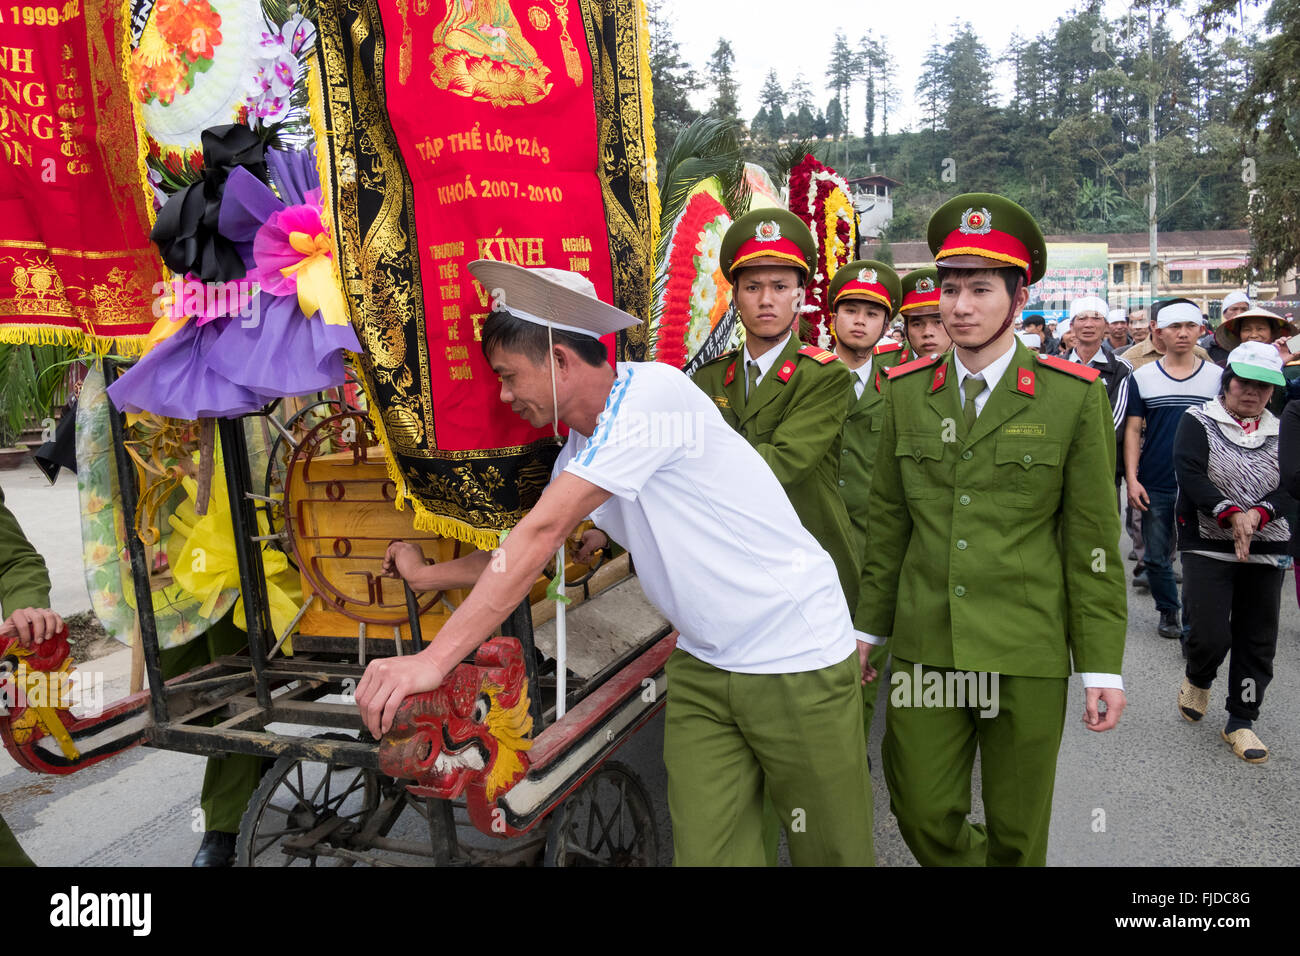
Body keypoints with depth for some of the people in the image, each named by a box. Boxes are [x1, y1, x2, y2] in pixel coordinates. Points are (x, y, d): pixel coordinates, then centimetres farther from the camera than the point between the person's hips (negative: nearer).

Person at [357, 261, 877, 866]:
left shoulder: (652, 391, -21)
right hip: (702, 667, 7)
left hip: (799, 660, -7)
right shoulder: (579, 451, 7)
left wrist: (435, 658, -26)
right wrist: (424, 574, 23)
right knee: (706, 852, 5)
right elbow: (530, 553, 20)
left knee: (832, 852, 8)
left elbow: (544, 531, -26)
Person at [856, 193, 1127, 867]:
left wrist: (1102, 666, -3)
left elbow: (1092, 541, -3)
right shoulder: (906, 391, 4)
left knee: (1017, 830, 13)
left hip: (1027, 657, -2)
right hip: (922, 646, 2)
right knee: (923, 818, 10)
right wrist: (868, 627, 10)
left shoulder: (1074, 395, -4)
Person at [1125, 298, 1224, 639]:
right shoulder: (1142, 378, 2)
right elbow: (1132, 431, 2)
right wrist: (1131, 479, -6)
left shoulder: (1218, 376, 4)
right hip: (1154, 486, 0)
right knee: (1157, 556, 10)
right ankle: (1168, 611, 30)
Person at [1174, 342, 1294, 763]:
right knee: (1211, 635, -12)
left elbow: (1290, 489, 0)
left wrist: (1257, 514, -20)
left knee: (1257, 642, 8)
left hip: (1266, 550, 4)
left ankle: (1241, 721, 22)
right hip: (1208, 546, -4)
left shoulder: (1281, 432, 10)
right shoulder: (1198, 422, -1)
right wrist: (1231, 514, -24)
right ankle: (1197, 679, 22)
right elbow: (1190, 475, -13)